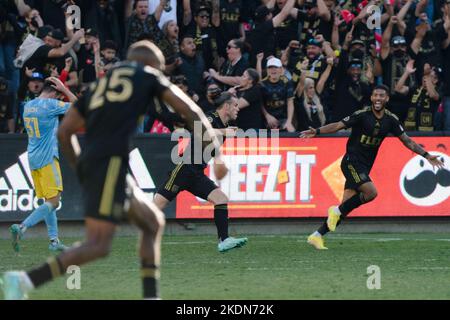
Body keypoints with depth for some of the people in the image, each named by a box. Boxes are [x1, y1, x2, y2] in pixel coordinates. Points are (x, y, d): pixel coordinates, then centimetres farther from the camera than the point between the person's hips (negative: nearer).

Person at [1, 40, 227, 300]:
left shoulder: (99, 85, 27)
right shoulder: (148, 76, 14)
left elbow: (64, 132, 21)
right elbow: (190, 111, 11)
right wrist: (216, 154, 17)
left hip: (89, 162, 8)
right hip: (111, 163, -8)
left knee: (153, 222, 19)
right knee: (98, 246, -14)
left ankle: (151, 297, 13)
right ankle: (26, 281, -27)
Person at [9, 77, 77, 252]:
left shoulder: (28, 105, 12)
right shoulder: (50, 104, -12)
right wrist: (63, 89, 4)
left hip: (33, 159, 9)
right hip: (47, 158, -9)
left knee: (49, 200, 14)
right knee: (53, 202, -10)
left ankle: (54, 240, 12)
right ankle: (22, 227, -25)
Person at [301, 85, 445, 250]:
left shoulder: (390, 120, 5)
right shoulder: (362, 115, -12)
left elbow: (407, 140, 12)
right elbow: (338, 126, -14)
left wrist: (426, 155, 8)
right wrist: (317, 131, -28)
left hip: (365, 166, 6)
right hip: (352, 161, -6)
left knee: (346, 206, -1)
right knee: (371, 191, -26)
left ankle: (317, 236, 4)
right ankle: (337, 211, -9)